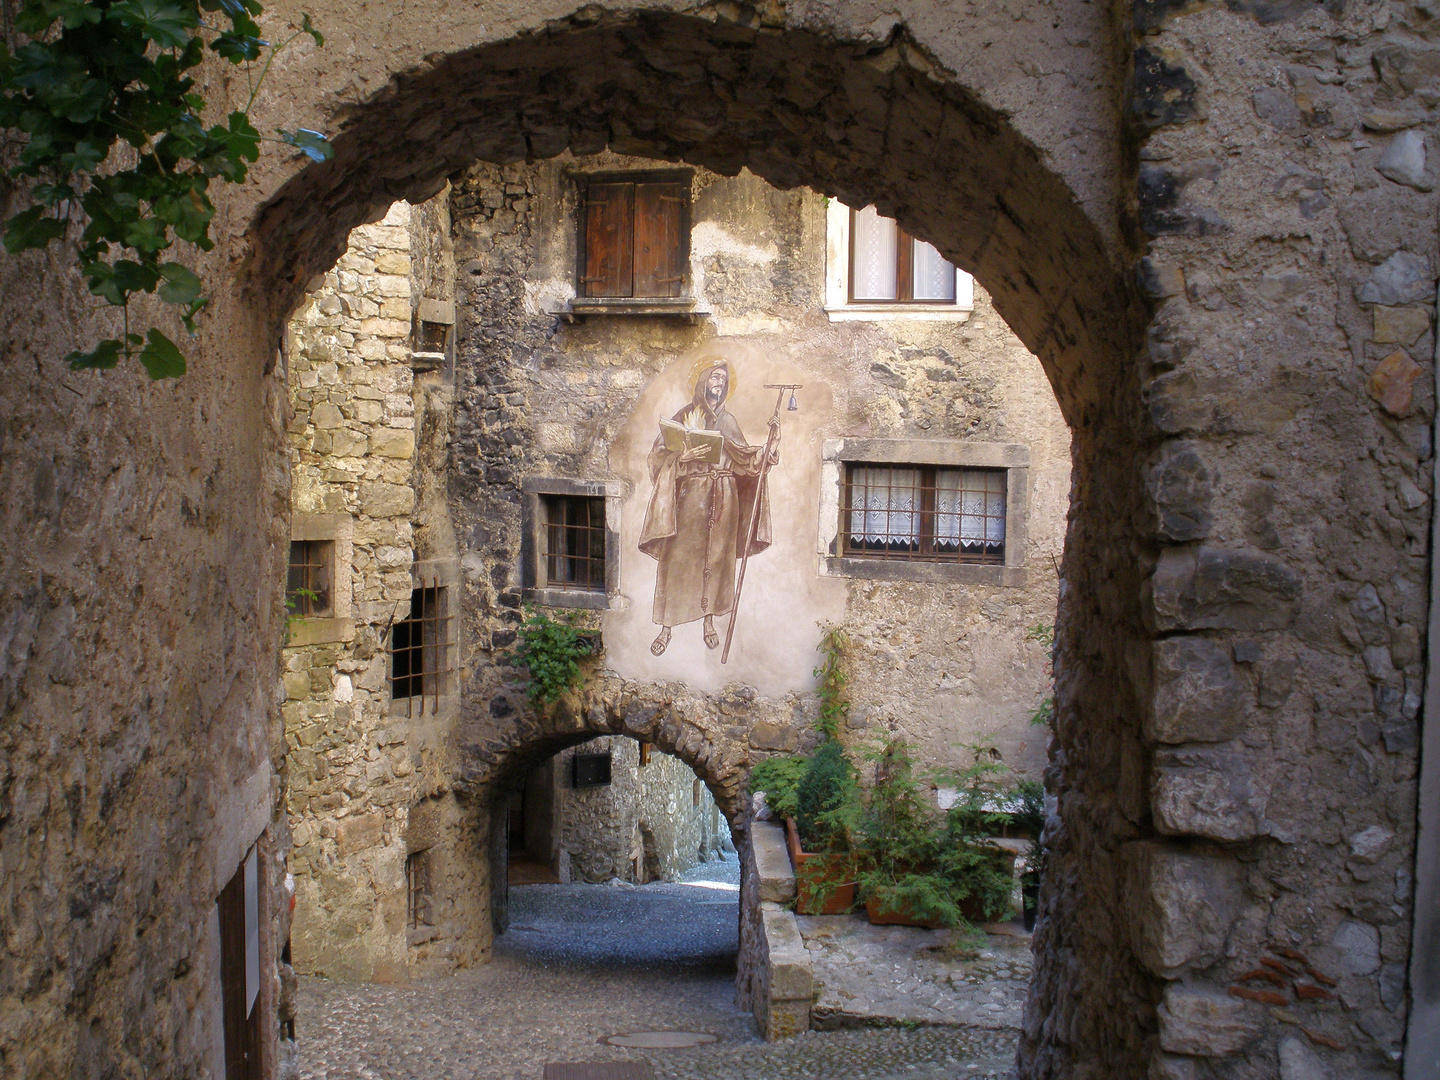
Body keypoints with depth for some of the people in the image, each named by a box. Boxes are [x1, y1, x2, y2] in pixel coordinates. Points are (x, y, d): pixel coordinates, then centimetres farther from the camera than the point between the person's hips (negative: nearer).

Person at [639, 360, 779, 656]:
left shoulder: (727, 421, 13)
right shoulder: (684, 416, 2)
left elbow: (744, 456, 13)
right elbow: (660, 455, -3)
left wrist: (768, 447, -1)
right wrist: (682, 457, -21)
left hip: (722, 498, 3)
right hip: (689, 497, -3)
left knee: (716, 558, 7)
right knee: (678, 559, -3)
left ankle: (709, 620, 19)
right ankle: (666, 628, 2)